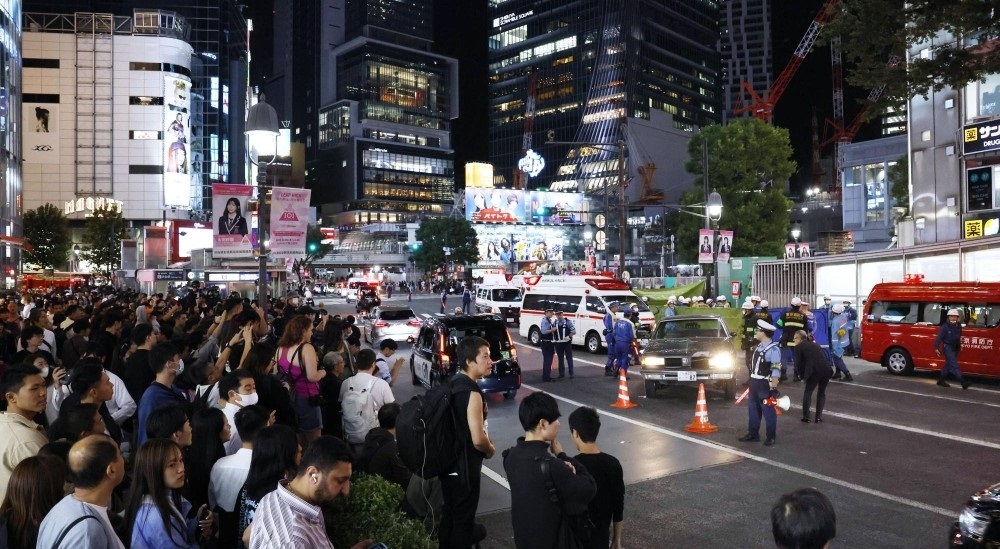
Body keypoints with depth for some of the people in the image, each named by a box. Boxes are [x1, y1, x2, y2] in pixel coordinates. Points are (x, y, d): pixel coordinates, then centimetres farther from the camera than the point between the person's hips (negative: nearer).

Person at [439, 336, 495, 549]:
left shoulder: (453, 382, 4)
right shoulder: (472, 392, -24)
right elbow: (478, 440, -26)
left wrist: (486, 439, 13)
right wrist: (491, 450, -5)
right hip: (464, 465, -8)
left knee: (450, 512, 23)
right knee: (463, 516, 8)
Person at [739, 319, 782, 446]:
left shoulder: (773, 349, -17)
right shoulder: (759, 346, 11)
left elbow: (776, 371, -20)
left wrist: (774, 388, -22)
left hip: (765, 385, -9)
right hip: (754, 383, 9)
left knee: (768, 411, 3)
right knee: (753, 409, 16)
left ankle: (771, 437, 15)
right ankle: (753, 434, 27)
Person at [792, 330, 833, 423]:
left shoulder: (799, 347, 8)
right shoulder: (815, 344, 26)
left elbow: (798, 365, 4)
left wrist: (804, 375, 20)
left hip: (814, 372, -5)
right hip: (826, 370, 5)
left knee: (807, 393, 13)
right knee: (821, 393, 20)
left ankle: (806, 417, 12)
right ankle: (818, 417, 16)